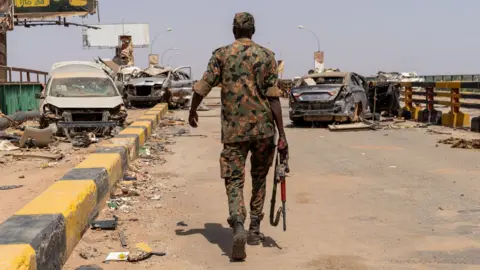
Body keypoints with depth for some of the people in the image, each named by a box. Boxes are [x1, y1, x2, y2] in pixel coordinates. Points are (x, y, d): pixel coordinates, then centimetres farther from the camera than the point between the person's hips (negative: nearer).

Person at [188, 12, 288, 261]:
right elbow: (273, 97, -5)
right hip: (263, 128, 1)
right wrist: (282, 135, -5)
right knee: (259, 178, 19)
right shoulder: (267, 56, 1)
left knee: (234, 182, 1)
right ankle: (254, 230, 24)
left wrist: (192, 112, 19)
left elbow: (202, 87, -1)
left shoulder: (221, 55, 2)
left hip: (234, 130, -1)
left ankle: (239, 228, -23)